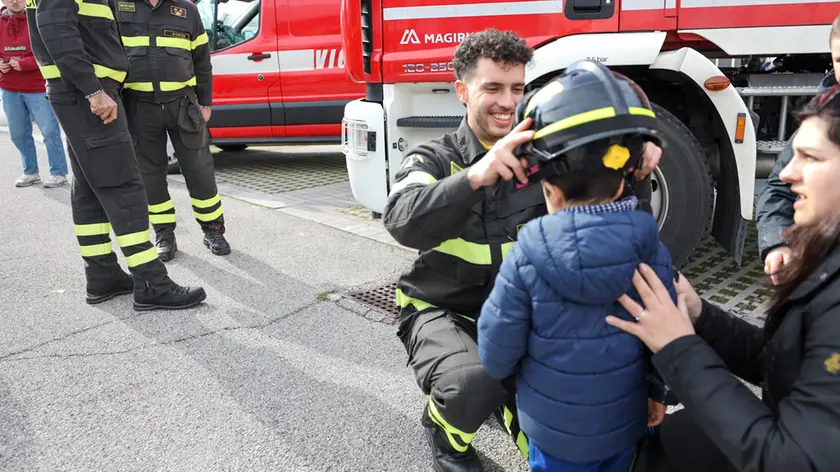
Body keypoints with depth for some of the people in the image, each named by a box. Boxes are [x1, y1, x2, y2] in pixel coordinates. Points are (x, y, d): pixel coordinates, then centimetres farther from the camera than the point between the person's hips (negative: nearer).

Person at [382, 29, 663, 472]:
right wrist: (474, 177, -47)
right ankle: (445, 431, 6)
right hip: (442, 310, -3)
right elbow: (403, 222, -30)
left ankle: (507, 402, 18)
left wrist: (635, 152, -35)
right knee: (473, 383, -31)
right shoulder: (433, 158, -10)